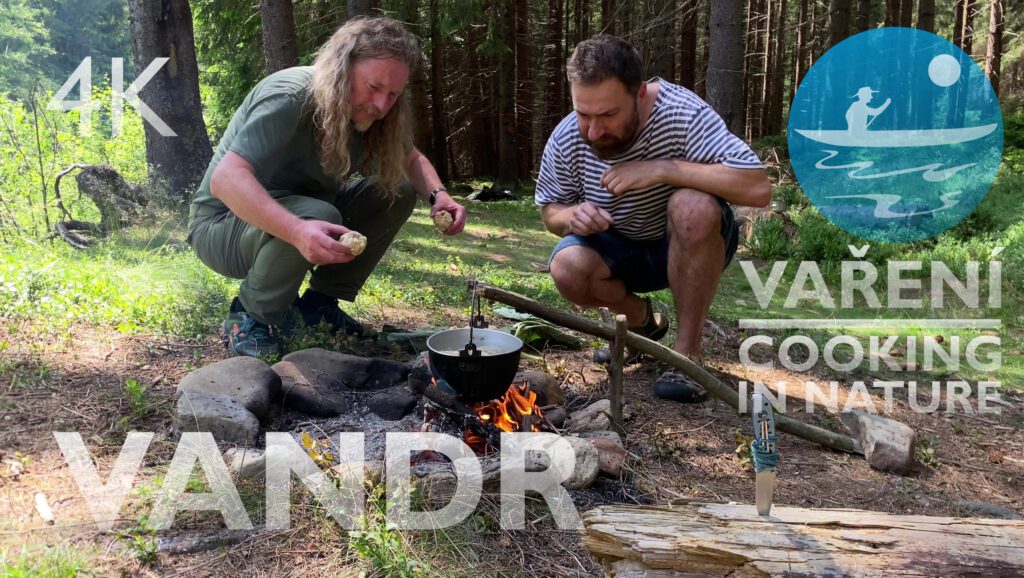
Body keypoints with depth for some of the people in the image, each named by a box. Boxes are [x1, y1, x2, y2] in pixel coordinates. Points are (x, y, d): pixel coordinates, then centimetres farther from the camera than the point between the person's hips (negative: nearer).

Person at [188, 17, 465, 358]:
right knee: (317, 217, -37)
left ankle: (319, 304, 1)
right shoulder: (288, 98, -29)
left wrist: (438, 195, -16)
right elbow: (226, 178, -39)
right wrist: (298, 231, -55)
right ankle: (250, 320, -12)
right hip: (224, 225, -7)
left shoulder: (367, 110, -7)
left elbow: (412, 160, 8)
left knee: (398, 193, -8)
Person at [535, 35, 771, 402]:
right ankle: (641, 321, 6)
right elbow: (550, 210, 1)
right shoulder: (565, 139, -15)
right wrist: (571, 216, -24)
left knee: (693, 205, -36)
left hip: (693, 245, -3)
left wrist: (661, 169, -39)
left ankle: (687, 352, -20)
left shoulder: (680, 113, -27)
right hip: (620, 251, 3)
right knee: (567, 268, -28)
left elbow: (758, 189, -35)